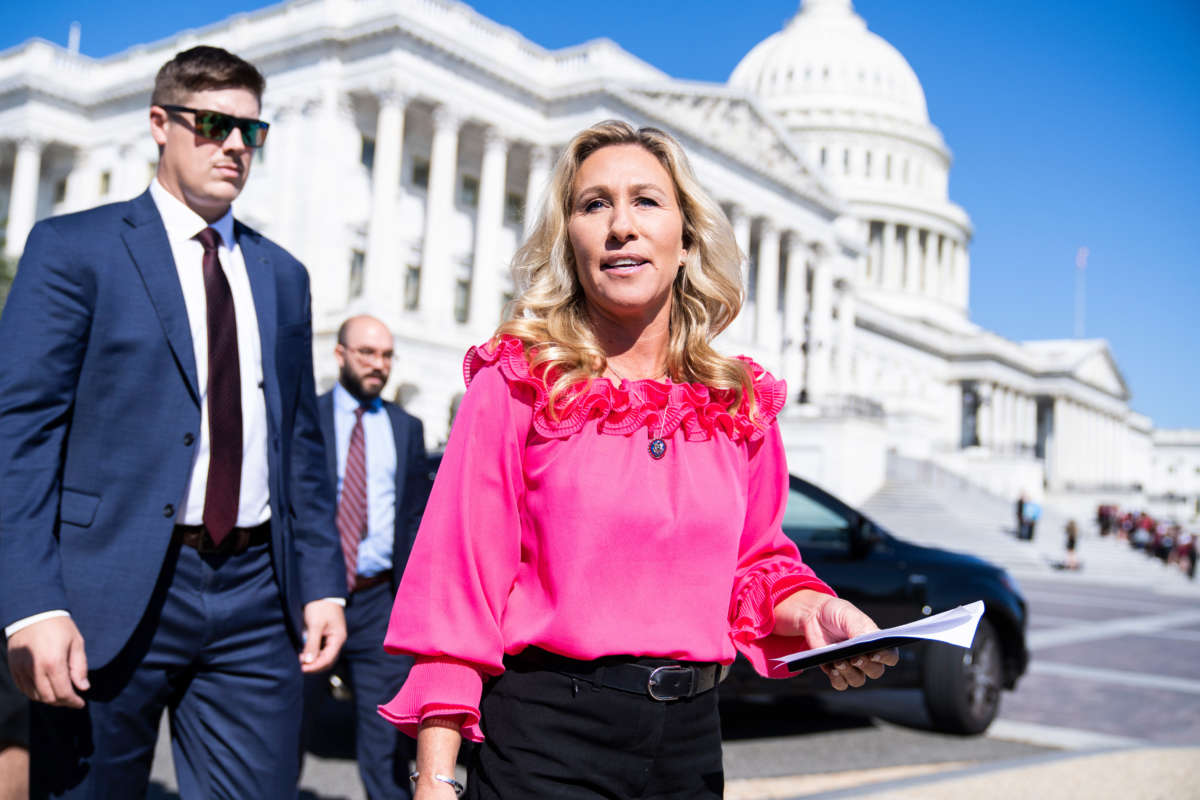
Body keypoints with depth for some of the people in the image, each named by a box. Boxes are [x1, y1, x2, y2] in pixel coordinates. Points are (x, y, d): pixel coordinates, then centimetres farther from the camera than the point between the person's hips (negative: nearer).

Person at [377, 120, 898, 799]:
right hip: (546, 739, -4)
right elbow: (458, 584, -9)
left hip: (690, 742, 4)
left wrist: (814, 613, -8)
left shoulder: (743, 405, 4)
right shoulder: (517, 385, -6)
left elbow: (756, 565, 13)